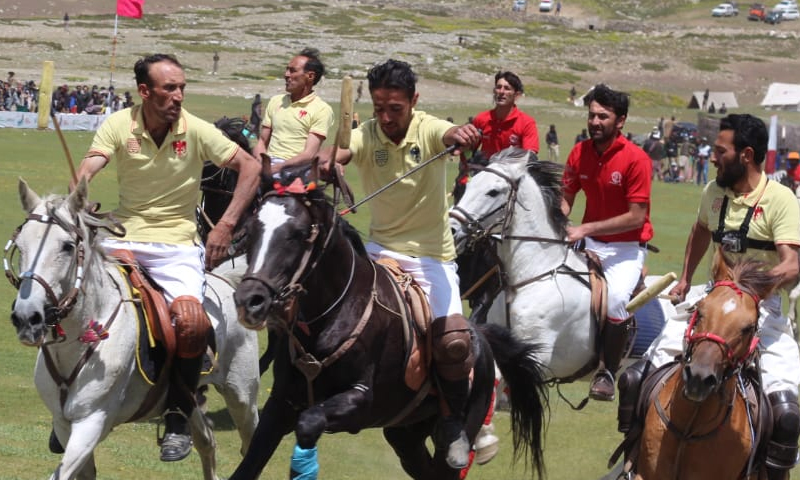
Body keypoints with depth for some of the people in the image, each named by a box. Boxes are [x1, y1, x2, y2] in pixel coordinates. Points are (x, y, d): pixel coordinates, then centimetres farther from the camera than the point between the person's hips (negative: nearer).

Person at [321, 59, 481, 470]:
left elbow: (451, 135, -33)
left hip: (431, 254, -3)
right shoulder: (366, 135, -7)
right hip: (382, 248, 3)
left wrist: (462, 135, -58)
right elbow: (341, 152, -27)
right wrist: (326, 160, -52)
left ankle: (453, 423, 6)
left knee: (453, 339, -20)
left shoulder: (428, 129, -11)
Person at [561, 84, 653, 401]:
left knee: (615, 299, -28)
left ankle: (608, 372, -9)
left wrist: (586, 229, -23)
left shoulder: (635, 159, -17)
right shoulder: (580, 153, -1)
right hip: (590, 243, 5)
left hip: (627, 246, -5)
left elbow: (636, 218, -19)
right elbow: (566, 198, 7)